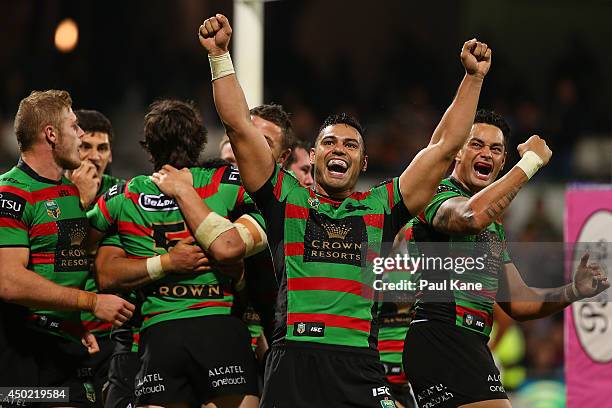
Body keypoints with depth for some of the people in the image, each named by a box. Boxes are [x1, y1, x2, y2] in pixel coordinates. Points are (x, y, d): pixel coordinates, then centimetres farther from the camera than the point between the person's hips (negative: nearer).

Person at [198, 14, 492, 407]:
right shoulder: (286, 198, 14)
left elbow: (445, 146, 17)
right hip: (291, 365, -1)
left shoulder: (381, 207, 17)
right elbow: (240, 126, 10)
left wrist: (473, 77, 14)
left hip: (360, 370, 1)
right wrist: (219, 54, 5)